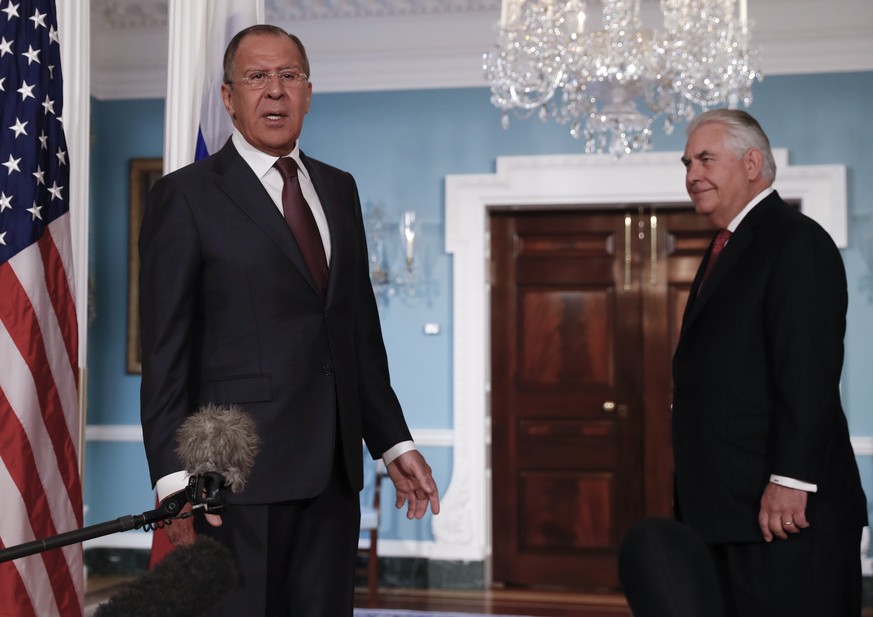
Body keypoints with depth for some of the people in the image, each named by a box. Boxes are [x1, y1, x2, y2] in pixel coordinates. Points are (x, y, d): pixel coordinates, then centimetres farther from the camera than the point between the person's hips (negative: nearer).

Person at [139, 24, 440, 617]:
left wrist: (394, 441, 12)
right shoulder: (186, 195, -2)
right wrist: (175, 475, -14)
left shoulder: (339, 189, 15)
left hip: (333, 467, 5)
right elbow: (165, 350, -6)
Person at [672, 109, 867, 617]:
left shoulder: (796, 241, -9)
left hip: (784, 506, -9)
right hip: (728, 508, 9)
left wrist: (790, 481, -23)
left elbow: (809, 375, -18)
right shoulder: (727, 250, 21)